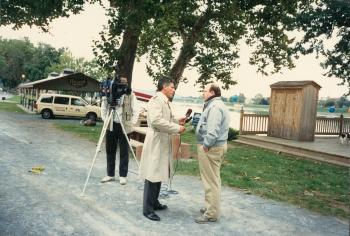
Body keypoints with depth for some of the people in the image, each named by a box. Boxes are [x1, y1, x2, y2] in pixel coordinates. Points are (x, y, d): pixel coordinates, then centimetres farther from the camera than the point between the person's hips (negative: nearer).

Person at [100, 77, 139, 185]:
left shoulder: (130, 95, -2)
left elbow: (135, 110, -2)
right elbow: (103, 108, 14)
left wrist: (132, 122, -9)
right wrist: (105, 119, 5)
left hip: (125, 126, -3)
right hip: (111, 125, 3)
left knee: (124, 152, 3)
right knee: (110, 151, 10)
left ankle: (123, 176, 12)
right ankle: (110, 174, 22)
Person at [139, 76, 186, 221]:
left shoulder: (166, 102, 17)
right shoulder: (156, 99, -14)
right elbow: (156, 121, -27)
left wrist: (177, 121, 7)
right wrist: (177, 128, -22)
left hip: (163, 144, 10)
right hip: (156, 143, -10)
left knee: (159, 174, 17)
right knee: (152, 176, -4)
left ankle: (154, 202, 30)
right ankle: (147, 209, 6)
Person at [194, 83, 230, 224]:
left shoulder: (215, 106, -16)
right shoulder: (215, 105, 19)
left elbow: (213, 129, -27)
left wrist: (206, 145, -21)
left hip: (211, 148, -11)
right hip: (216, 146, 11)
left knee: (211, 181, -4)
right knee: (213, 179, 18)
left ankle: (211, 214, 4)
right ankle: (212, 208, 31)